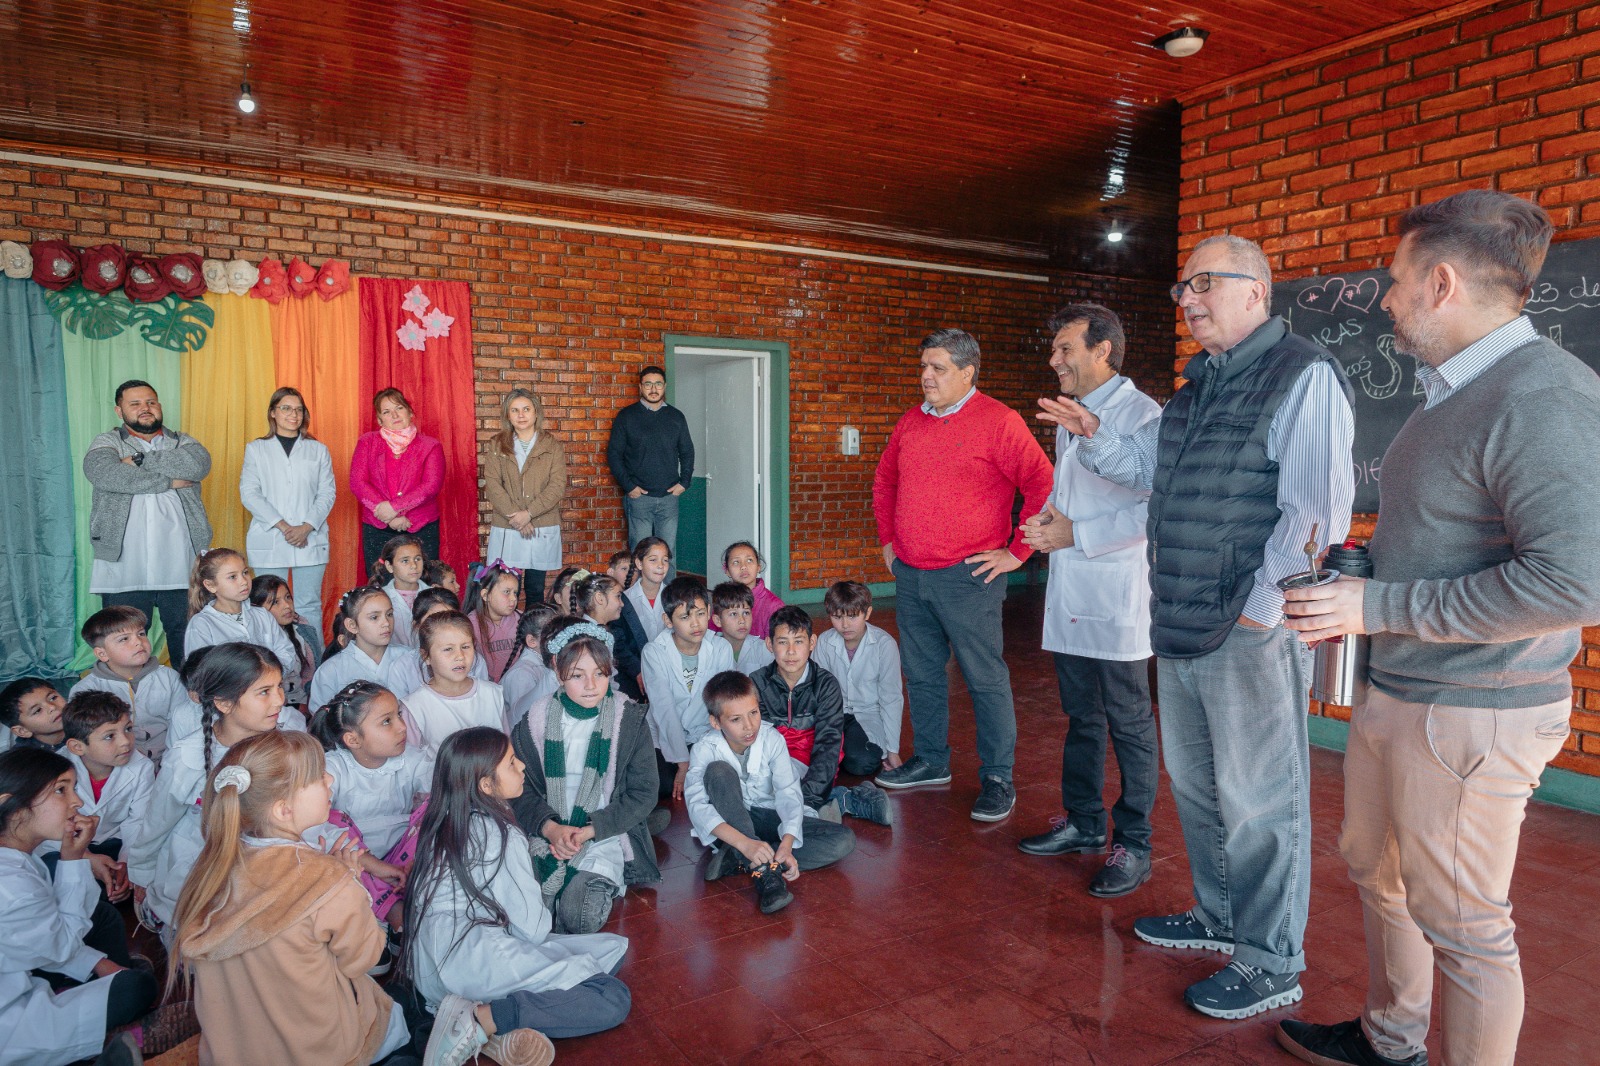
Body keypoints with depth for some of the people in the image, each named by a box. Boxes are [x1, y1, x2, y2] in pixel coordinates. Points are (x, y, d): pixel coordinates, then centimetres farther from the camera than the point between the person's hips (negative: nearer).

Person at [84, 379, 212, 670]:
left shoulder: (181, 441, 15)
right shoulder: (107, 443, 9)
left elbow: (200, 462, -9)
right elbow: (103, 472, -14)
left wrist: (141, 459, -11)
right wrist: (168, 481, -10)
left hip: (181, 567, 1)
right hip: (124, 568, -1)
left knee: (188, 640, 6)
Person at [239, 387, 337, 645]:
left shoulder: (318, 450, 13)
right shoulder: (256, 449, 10)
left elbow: (327, 493, 6)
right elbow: (249, 493, 1)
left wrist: (307, 527, -10)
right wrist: (283, 526, -11)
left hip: (310, 541, 1)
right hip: (269, 542, 0)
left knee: (309, 606, 1)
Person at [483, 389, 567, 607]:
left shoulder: (552, 445, 5)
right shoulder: (496, 445, 7)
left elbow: (558, 485, -4)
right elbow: (492, 484, -2)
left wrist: (528, 513, -14)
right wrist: (515, 516, -13)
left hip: (543, 529, 0)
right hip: (506, 530, 0)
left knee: (536, 589, 7)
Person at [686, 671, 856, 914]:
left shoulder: (772, 739, -14)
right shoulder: (705, 749, -19)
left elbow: (788, 793, -20)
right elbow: (697, 805, -31)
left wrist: (786, 845, -37)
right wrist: (744, 842, -45)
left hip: (768, 818, 3)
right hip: (728, 825, -3)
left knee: (844, 840, -18)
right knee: (719, 771, -32)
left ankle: (736, 861, -26)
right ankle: (762, 872, -37)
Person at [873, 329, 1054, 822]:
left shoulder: (997, 421, -10)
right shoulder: (911, 421, 11)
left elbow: (1043, 485, -15)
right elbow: (884, 480, 26)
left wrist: (1016, 552, -13)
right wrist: (888, 539, 19)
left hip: (967, 576, -7)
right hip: (909, 575, 7)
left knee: (986, 679, 1)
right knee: (922, 674, 16)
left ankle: (997, 779, 12)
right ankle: (931, 761, 31)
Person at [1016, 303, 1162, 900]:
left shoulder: (1140, 414, -13)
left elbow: (1156, 508, -21)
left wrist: (1076, 534, -18)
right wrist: (1047, 518, 3)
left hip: (1116, 595, -8)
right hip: (1069, 594, 8)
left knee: (1129, 725, 4)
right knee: (1081, 718, 18)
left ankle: (1133, 844, 17)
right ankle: (1082, 825, 32)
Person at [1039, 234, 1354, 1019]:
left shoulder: (1303, 376, -12)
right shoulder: (1197, 386, 16)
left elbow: (1315, 508, -19)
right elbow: (1148, 466, 29)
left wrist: (1262, 606, -20)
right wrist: (1094, 438, 13)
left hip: (1252, 631, -9)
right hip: (1180, 628, 9)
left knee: (1258, 803, 3)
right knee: (1194, 783, 20)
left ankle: (1271, 967, 20)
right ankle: (1219, 918, 40)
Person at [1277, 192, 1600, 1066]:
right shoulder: (1453, 392, 11)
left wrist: (1378, 607, -24)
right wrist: (1351, 595, 10)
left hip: (1471, 715, -10)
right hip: (1394, 693, 10)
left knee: (1459, 924, 5)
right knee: (1373, 868, 23)